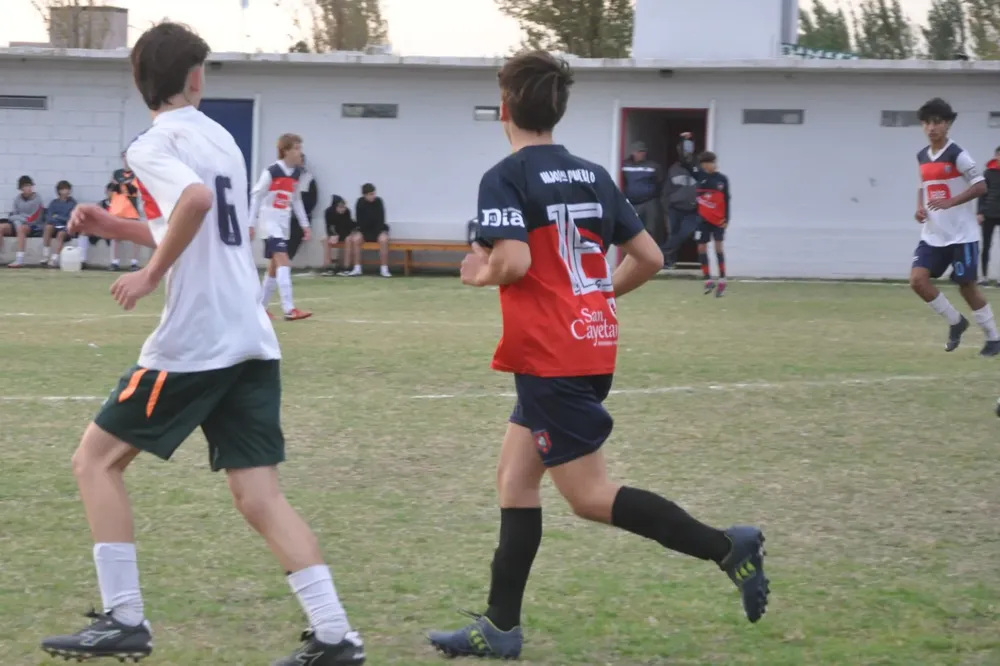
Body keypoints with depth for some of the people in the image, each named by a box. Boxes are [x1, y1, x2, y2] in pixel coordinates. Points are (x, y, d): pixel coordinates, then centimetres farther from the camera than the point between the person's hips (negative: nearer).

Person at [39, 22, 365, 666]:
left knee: (97, 462, 7)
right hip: (252, 340, 7)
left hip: (192, 341, -7)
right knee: (261, 497, 5)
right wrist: (116, 227, 26)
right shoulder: (220, 138, 18)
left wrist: (151, 274, -18)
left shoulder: (153, 146, -7)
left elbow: (197, 200, -28)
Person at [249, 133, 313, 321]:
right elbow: (256, 196, -9)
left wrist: (304, 224, 16)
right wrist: (251, 224, -9)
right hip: (270, 222, -8)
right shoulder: (271, 172, -15)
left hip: (284, 224, 8)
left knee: (274, 266, 11)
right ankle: (289, 309, -25)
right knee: (283, 261, -18)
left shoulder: (296, 173, 7)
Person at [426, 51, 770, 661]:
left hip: (549, 355, -8)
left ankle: (726, 546, -12)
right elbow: (649, 258, 11)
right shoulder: (594, 176, 10)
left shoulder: (505, 179, -11)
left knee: (591, 497, -3)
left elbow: (513, 262, -25)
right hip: (595, 344, 8)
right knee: (516, 478, 13)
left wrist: (480, 272, -4)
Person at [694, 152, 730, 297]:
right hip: (704, 219, 2)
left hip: (718, 220, -2)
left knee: (718, 247, -7)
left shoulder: (722, 179, -2)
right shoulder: (700, 178, -1)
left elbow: (726, 201, 0)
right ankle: (708, 281, 13)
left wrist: (726, 219, -4)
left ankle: (722, 281, -1)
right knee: (701, 248, 2)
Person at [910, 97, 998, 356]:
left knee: (966, 286, -1)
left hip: (961, 234, -6)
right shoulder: (922, 157, 8)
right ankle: (956, 321, 12)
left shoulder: (957, 155, -13)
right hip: (933, 235, 6)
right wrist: (920, 208, 4)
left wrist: (950, 202, -26)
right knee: (917, 279, -8)